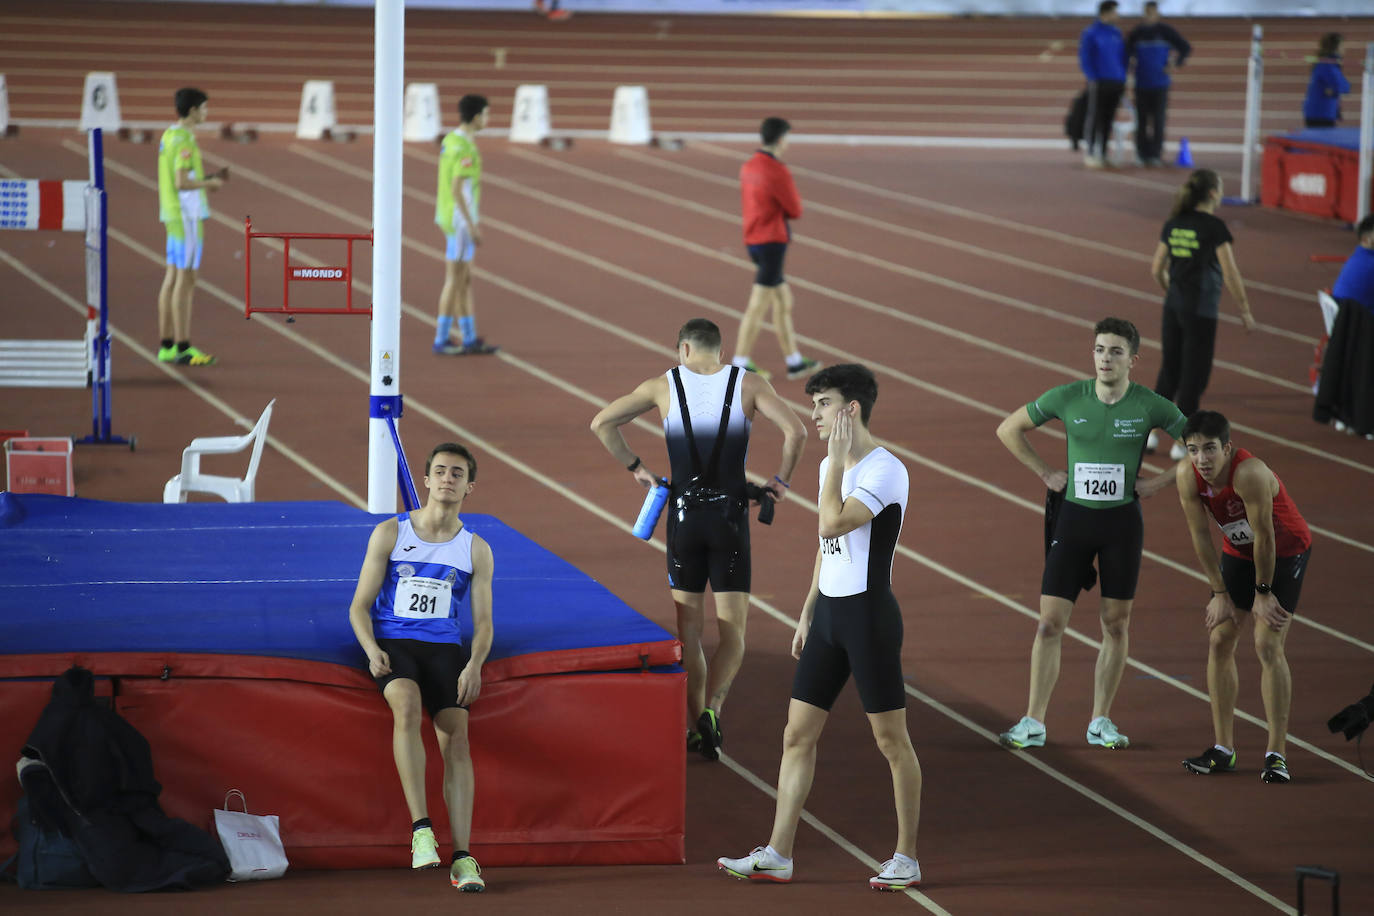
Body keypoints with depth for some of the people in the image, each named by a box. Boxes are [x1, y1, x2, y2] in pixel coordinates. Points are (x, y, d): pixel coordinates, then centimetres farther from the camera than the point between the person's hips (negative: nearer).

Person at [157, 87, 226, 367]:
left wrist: (210, 178, 12)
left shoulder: (169, 136, 14)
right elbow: (182, 183, -23)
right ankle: (183, 348, -6)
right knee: (186, 282, -7)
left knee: (172, 279, 10)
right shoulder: (185, 141, -17)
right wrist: (211, 183, -7)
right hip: (188, 216, -10)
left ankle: (166, 346, 12)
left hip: (174, 216, 10)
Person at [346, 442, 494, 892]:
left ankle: (462, 857, -20)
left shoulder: (476, 550, 10)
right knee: (407, 705, -33)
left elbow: (483, 623, 9)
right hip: (392, 641, -2)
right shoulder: (390, 534, 5)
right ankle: (421, 828, -35)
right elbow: (360, 605, 5)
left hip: (444, 647, 2)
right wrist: (372, 650, -15)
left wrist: (474, 665, -12)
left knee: (456, 736, -19)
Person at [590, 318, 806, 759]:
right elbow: (796, 430, -14)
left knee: (688, 631, 12)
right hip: (730, 517, -1)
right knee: (733, 633, 5)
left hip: (684, 516, 1)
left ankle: (695, 722, 8)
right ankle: (711, 711, -16)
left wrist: (634, 466, 10)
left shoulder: (664, 385, 2)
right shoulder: (749, 384, -1)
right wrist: (781, 480, 0)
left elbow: (601, 422, 2)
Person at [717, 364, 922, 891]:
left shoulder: (885, 469, -15)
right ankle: (777, 856, 11)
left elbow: (833, 524, -27)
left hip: (869, 614, -9)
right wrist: (808, 611, 22)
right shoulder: (832, 466, 13)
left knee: (891, 739, 0)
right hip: (829, 614, 9)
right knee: (797, 734, 7)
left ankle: (906, 860, 8)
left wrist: (838, 456, -19)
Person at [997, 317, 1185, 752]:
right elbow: (1008, 429, 7)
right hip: (1074, 518, 0)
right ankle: (1033, 724, 2)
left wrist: (1160, 482, -2)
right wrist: (1046, 472, 2)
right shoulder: (1067, 398, -6)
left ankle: (1101, 722, 17)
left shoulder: (1150, 406, -7)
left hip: (1123, 521, 0)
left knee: (1116, 625, 6)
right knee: (1050, 623, -4)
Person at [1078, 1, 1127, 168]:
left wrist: (1123, 78, 11)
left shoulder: (1117, 33, 14)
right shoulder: (1090, 33, -3)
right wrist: (1093, 79, -14)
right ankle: (1090, 153, -4)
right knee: (1095, 117, -7)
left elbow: (1123, 57, 20)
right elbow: (1084, 59, -5)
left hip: (1116, 83, 6)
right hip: (1099, 83, -5)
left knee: (1108, 119, 6)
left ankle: (1102, 153, 12)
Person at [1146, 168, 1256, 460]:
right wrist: (1245, 311, -3)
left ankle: (1150, 434, 18)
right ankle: (1181, 443, 8)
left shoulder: (1173, 224, 5)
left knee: (1169, 370, 17)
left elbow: (1157, 269, 11)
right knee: (1193, 376, 4)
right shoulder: (1213, 227, -13)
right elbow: (1231, 274, -12)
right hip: (1201, 311, -6)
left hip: (1173, 306, 6)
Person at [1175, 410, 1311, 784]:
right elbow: (1200, 535, -9)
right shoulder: (1187, 474, -19)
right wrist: (1220, 593, -5)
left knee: (1268, 646, -14)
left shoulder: (1250, 473, -37)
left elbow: (1264, 537, -27)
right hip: (1238, 553, 6)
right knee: (1219, 641, 0)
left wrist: (1263, 592, -17)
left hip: (1286, 553, -6)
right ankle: (1223, 749, 8)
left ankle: (1276, 753, -12)